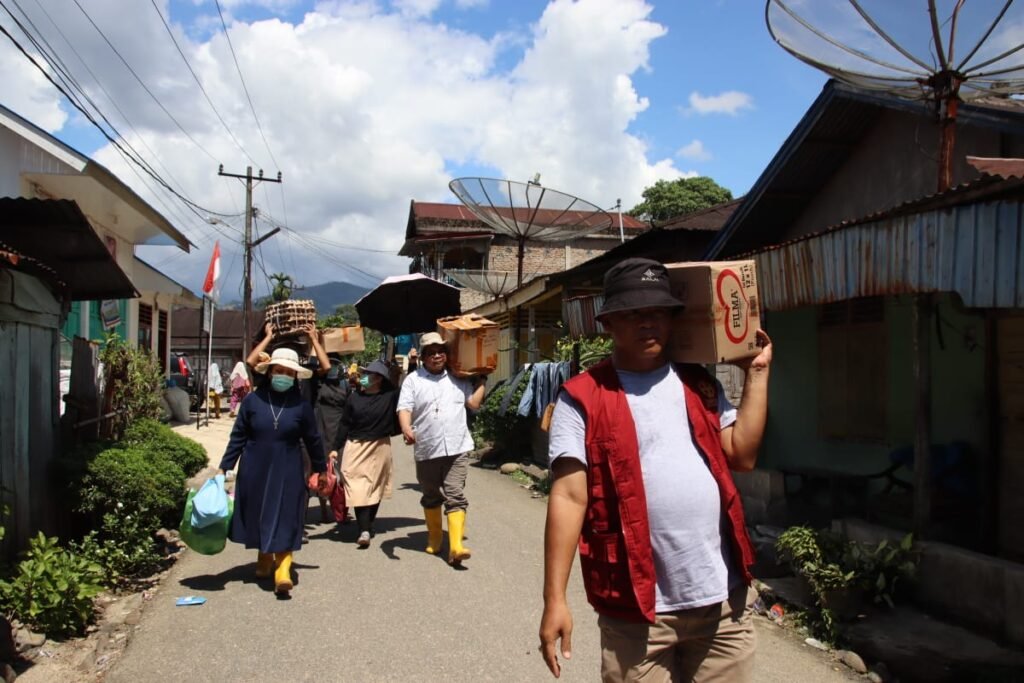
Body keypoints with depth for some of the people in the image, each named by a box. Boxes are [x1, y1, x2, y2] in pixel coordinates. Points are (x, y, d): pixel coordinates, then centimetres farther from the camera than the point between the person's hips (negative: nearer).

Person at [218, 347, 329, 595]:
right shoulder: (253, 400, -4)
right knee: (258, 517, 14)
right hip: (254, 471, 2)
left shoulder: (301, 405, -3)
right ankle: (264, 560, 35)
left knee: (284, 521, -4)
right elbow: (238, 436, 1)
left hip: (287, 473, -1)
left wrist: (321, 469, 12)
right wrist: (224, 467, 0)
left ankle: (282, 571, -4)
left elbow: (312, 440, 5)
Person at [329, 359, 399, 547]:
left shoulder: (390, 396, -6)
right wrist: (336, 448, 2)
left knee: (375, 488, 11)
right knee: (359, 489, -7)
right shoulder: (354, 398, -1)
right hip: (356, 447, 0)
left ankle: (368, 526, 27)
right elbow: (344, 424, 4)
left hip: (380, 448, 0)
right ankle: (364, 531, -9)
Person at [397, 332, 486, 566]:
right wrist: (406, 428, -25)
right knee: (431, 497, 15)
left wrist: (481, 380, 8)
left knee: (455, 496, -8)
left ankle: (456, 546, -14)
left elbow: (474, 403, 8)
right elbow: (404, 408, -7)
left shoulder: (458, 379, 10)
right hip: (426, 450, 0)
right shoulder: (413, 380, 3)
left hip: (457, 448, 0)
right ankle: (434, 538, 34)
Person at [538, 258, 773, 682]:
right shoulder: (583, 397, -7)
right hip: (638, 606, -4)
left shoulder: (701, 386, 10)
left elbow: (743, 455, 2)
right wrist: (555, 599, -14)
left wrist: (757, 373, 3)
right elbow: (569, 497, -11)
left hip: (723, 598, 5)